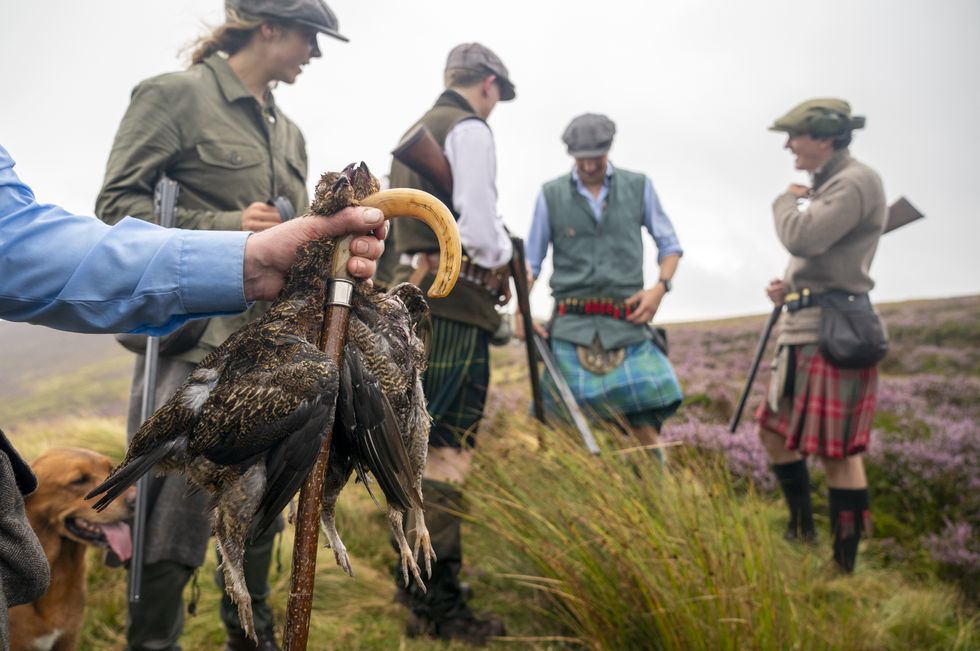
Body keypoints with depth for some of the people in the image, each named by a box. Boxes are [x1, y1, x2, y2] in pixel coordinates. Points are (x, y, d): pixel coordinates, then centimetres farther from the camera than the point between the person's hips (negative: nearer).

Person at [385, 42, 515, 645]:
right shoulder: (470, 130, -5)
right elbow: (479, 225, -15)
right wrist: (504, 259, 5)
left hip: (414, 297, 9)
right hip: (455, 303, -9)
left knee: (424, 446, 13)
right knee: (447, 452, -9)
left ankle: (421, 583, 22)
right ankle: (438, 606, -5)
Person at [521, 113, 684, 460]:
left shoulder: (639, 186, 8)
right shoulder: (551, 194, 6)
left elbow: (670, 245, 14)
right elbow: (531, 259, 10)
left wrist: (660, 287, -4)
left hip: (628, 325, 0)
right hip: (572, 326, 0)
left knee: (645, 425, -6)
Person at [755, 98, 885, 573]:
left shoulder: (856, 181, -12)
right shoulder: (826, 183, 19)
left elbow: (803, 237, -25)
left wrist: (787, 201, -5)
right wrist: (789, 286, 8)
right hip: (804, 330, 11)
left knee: (838, 452, -5)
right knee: (774, 431, 17)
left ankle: (844, 567, 6)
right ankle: (801, 532, 31)